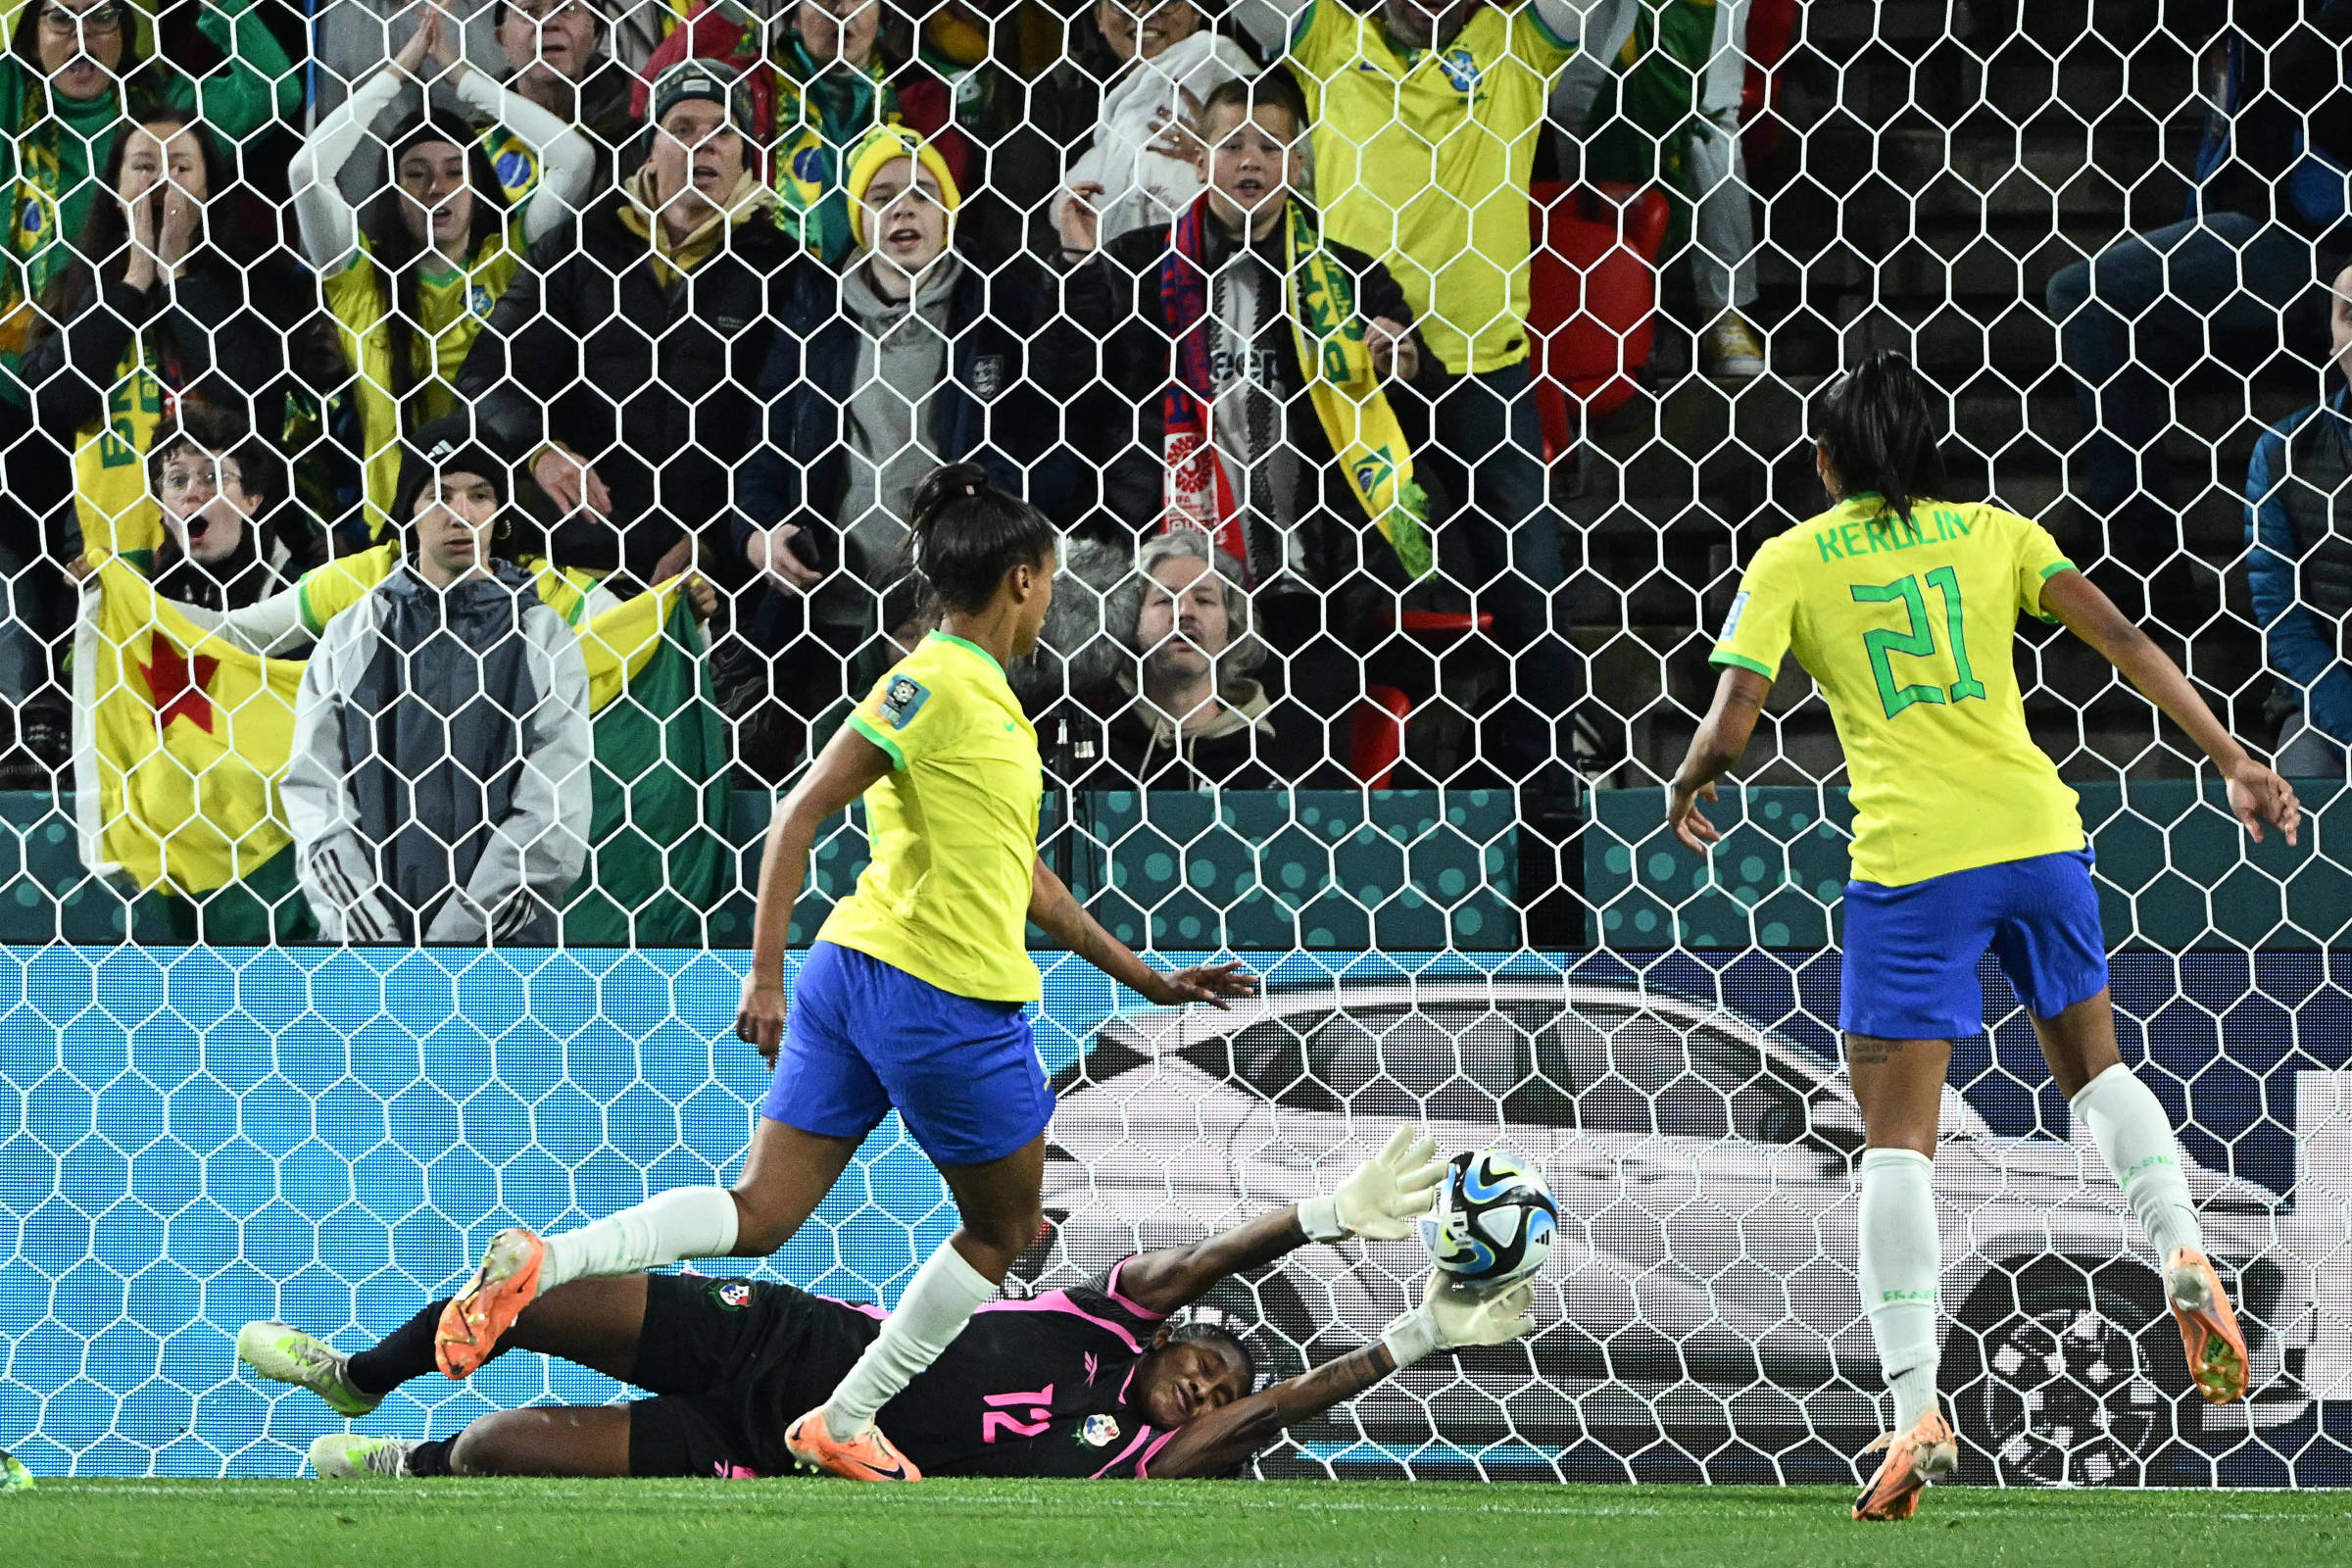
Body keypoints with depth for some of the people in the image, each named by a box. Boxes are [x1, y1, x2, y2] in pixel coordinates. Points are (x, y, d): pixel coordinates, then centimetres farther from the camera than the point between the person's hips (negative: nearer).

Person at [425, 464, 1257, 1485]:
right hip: (951, 1004, -9)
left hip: (852, 976, 9)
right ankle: (844, 1422, 13)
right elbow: (801, 813, -16)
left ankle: (537, 1264, -17)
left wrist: (1147, 980, 29)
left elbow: (1020, 874, 27)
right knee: (1005, 1230, 11)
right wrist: (766, 975, -20)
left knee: (761, 1218, 1)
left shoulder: (984, 699, 18)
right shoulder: (937, 685, -11)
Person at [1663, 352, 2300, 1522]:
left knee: (1898, 1139, 1)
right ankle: (2185, 1261, -1)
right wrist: (2232, 760, 4)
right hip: (2036, 831, 3)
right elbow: (2122, 639, 2)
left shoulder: (1791, 562, 4)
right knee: (2094, 1068, 24)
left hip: (1910, 857, -3)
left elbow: (1728, 728, -4)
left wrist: (1686, 792, 18)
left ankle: (1917, 1411, -9)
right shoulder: (1990, 533, 11)